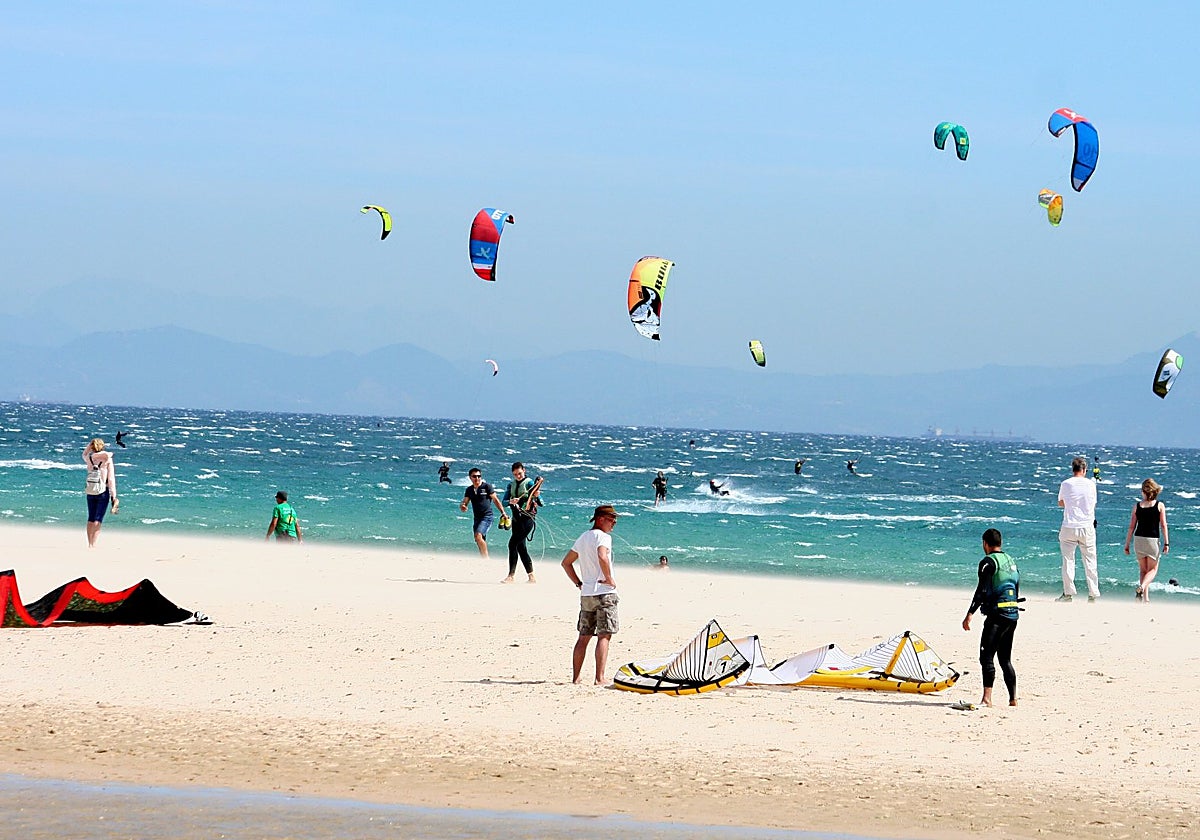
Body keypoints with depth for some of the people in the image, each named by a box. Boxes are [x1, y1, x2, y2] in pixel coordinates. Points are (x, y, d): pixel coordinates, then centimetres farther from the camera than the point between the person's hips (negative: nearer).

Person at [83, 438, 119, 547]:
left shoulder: (89, 458, 0)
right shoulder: (107, 459, -8)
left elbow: (84, 454, 27)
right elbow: (111, 479, -9)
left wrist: (89, 445, 14)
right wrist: (114, 496, -6)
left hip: (90, 492, 3)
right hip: (103, 492, -3)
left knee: (91, 519, 13)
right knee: (98, 519, -2)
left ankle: (90, 544, 15)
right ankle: (93, 544, -10)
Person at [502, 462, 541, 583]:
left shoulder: (529, 483, -3)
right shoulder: (511, 485, 14)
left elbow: (540, 502, -9)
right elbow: (504, 502, 5)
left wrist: (537, 495, -30)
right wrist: (511, 501, -17)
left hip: (527, 517, -7)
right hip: (516, 518, 7)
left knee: (513, 544, -16)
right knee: (521, 547, 9)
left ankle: (511, 575, -16)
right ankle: (531, 576, 16)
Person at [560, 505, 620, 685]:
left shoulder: (583, 537, 16)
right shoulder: (603, 536, -9)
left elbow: (566, 563, 22)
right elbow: (602, 557, -29)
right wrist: (609, 579, -17)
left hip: (586, 594, 8)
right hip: (604, 592, -8)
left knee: (583, 637, 12)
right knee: (604, 636, -7)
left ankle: (576, 677, 13)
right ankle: (600, 677, -13)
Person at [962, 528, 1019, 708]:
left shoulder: (988, 562, -7)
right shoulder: (1011, 562, 18)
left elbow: (982, 591, -16)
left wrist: (970, 614, -18)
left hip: (997, 614, -8)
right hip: (1013, 615, 8)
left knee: (987, 657, -12)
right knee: (1005, 659, 16)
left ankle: (987, 697, -24)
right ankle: (1013, 698, 14)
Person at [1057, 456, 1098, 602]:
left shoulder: (1066, 484, -3)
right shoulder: (1090, 484, 0)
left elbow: (1060, 503, 11)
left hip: (1069, 527, -1)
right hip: (1087, 527, 1)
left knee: (1068, 560, 4)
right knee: (1089, 561, 6)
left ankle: (1068, 593, 2)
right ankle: (1093, 594, 6)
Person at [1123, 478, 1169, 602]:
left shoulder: (1137, 506, 1)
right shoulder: (1160, 506, -3)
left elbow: (1131, 527, 3)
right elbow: (1163, 525, -7)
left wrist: (1127, 545, 8)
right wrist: (1166, 543, -4)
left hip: (1138, 540, 2)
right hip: (1153, 540, -2)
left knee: (1143, 569, 15)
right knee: (1153, 569, 11)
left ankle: (1146, 598, 7)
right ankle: (1142, 587, -17)